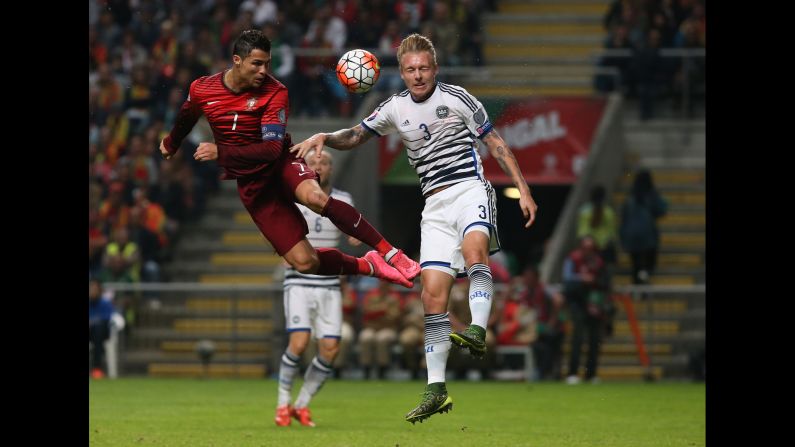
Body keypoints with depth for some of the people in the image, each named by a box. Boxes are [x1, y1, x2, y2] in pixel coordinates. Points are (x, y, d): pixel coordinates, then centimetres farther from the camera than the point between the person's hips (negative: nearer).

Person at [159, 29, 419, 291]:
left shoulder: (275, 93, -16)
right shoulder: (201, 90, -6)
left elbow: (273, 148, -22)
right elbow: (187, 116, 19)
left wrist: (221, 152, -26)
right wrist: (172, 143, 38)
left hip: (280, 163, -2)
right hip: (251, 184, 2)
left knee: (315, 198, -40)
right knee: (304, 262, -13)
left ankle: (388, 251, -30)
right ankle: (368, 266, 10)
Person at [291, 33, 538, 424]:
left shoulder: (456, 98, 0)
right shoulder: (395, 109, 11)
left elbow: (495, 143, 3)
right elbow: (356, 136, 22)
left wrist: (523, 190, -3)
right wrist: (322, 137, 2)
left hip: (470, 189, -4)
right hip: (435, 206, 4)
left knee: (473, 249, -37)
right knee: (433, 293, -5)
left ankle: (478, 332, -48)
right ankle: (436, 390, -3)